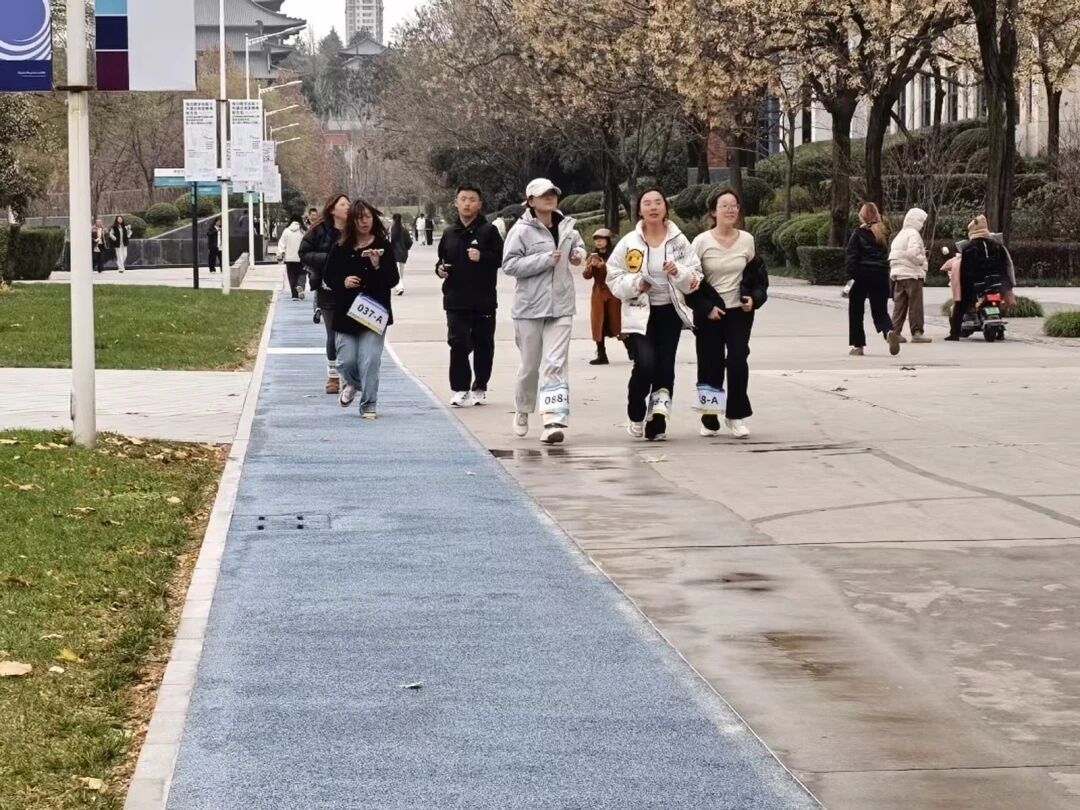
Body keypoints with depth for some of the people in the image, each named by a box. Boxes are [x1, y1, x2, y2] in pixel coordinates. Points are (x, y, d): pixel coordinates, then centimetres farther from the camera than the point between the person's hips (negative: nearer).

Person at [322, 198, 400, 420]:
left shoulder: (384, 246, -1)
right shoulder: (341, 248, 3)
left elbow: (393, 280, -3)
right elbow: (328, 276, 9)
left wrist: (378, 267, -21)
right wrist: (343, 282, -11)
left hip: (374, 312, -2)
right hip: (346, 312, 2)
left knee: (370, 360, -9)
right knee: (346, 361, 2)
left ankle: (369, 405, 2)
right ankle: (353, 384, 36)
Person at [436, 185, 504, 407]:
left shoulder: (488, 230, -1)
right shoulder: (449, 233, 12)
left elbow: (501, 257, -7)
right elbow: (442, 259, 23)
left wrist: (481, 257, -22)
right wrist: (440, 269, 3)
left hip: (483, 299, -2)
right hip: (456, 299, 2)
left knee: (483, 345, 6)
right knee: (458, 344, -7)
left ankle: (479, 388, 18)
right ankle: (460, 389, -2)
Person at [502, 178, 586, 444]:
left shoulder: (566, 226, 7)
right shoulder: (521, 230, -10)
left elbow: (578, 245, 27)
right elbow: (509, 265, -16)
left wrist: (578, 253, 3)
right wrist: (546, 260, -19)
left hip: (561, 306, 3)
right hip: (530, 307, -3)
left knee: (556, 364, -7)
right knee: (530, 364, 10)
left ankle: (554, 421, -12)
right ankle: (522, 411, 34)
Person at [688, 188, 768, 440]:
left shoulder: (747, 240, 2)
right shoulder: (701, 242, -7)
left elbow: (758, 274, 13)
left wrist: (755, 298, -4)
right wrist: (706, 308, -12)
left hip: (739, 313, 2)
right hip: (709, 314, -2)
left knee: (737, 362, -10)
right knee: (710, 365, 2)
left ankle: (736, 415, 2)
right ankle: (709, 419, 16)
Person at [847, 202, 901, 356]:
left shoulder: (859, 233, -7)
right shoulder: (881, 233, 7)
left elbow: (851, 257, -12)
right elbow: (886, 255, 9)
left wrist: (851, 275, -12)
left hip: (862, 274, -4)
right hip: (880, 274, 4)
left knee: (856, 311, 10)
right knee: (880, 310, 9)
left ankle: (858, 345, 9)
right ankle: (890, 331, -22)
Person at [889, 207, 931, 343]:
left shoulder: (899, 235, 17)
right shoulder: (913, 234, -11)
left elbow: (892, 255, 17)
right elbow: (912, 253, -24)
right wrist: (922, 260, -9)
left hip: (898, 275, 8)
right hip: (912, 274, -8)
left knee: (899, 305, 9)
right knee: (916, 305, -3)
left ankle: (895, 331, 7)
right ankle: (917, 333, -3)